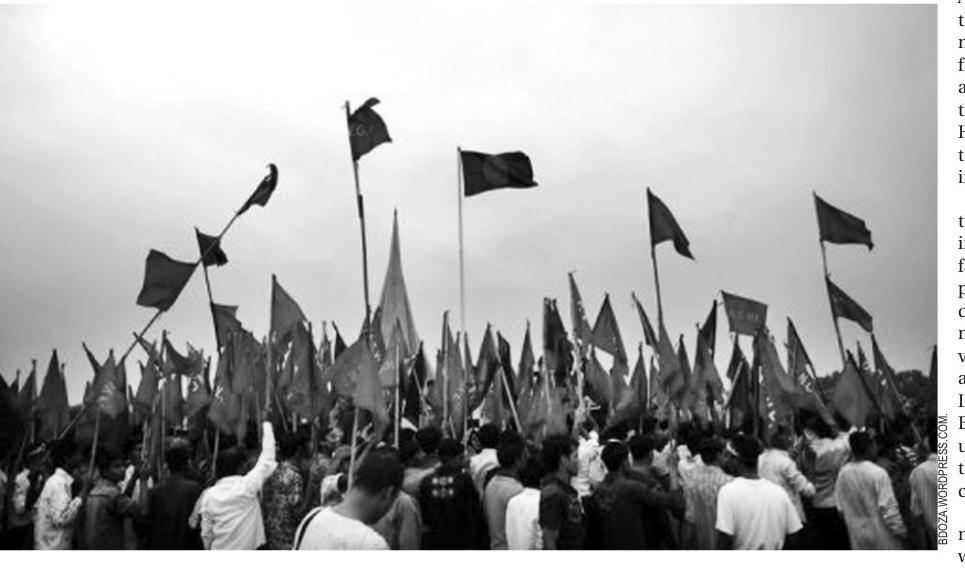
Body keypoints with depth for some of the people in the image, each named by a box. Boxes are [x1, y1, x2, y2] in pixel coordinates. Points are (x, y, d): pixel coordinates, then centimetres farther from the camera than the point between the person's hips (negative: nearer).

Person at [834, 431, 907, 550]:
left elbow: (841, 508, 2)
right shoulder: (878, 473, -20)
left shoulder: (843, 473, -6)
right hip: (882, 534, -4)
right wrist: (900, 530, -5)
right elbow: (888, 507, -18)